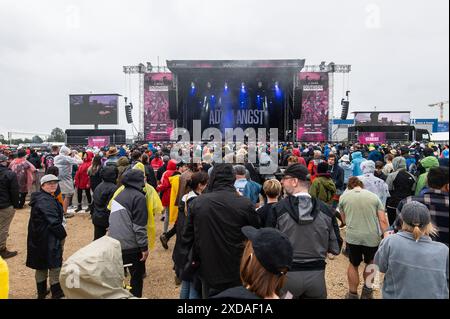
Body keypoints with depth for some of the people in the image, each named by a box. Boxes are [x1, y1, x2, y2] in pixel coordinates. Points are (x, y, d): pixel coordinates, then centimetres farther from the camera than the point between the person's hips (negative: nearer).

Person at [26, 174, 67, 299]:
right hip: (48, 239, -10)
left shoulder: (46, 197, 11)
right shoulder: (46, 200, -21)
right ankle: (56, 293, 14)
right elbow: (53, 221, -24)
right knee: (55, 265, 2)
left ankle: (41, 292, 32)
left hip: (39, 237, 10)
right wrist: (62, 234, -12)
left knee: (41, 265, 19)